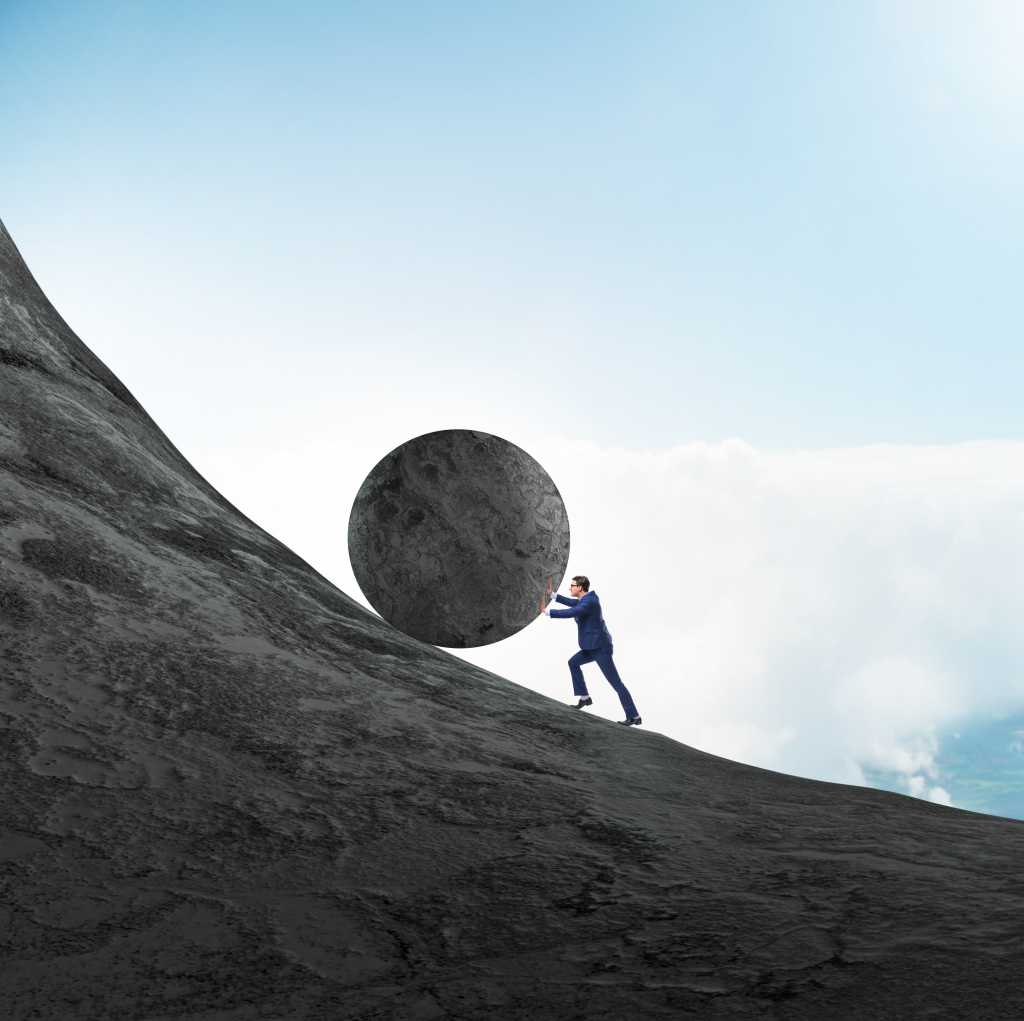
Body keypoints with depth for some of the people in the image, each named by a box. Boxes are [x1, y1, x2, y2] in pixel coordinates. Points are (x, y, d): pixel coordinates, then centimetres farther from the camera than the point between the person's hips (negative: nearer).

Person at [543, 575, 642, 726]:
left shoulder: (589, 603, -21)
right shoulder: (589, 596, 9)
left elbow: (570, 612, -31)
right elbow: (572, 603, 23)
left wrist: (547, 611, -22)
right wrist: (552, 594, 16)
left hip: (600, 647, -10)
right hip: (595, 645, 10)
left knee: (615, 682, -8)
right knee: (573, 663, 21)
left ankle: (634, 717, -5)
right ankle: (584, 698, 24)